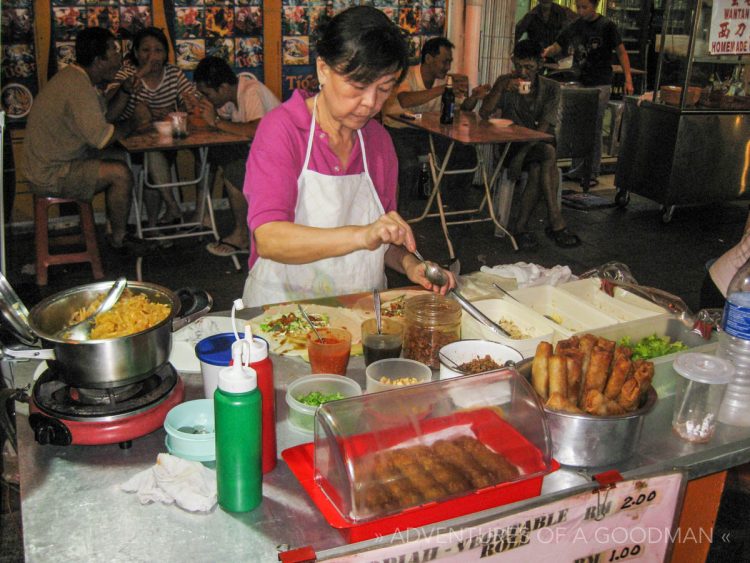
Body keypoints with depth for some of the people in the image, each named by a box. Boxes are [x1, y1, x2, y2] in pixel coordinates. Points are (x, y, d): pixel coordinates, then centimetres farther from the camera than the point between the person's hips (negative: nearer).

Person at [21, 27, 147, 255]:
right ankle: (118, 239, 0)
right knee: (120, 174, -18)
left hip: (51, 162, 11)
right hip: (50, 176, -11)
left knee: (120, 157, 13)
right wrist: (128, 126, -10)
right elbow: (101, 137, -29)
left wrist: (125, 90, 6)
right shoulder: (79, 88, -25)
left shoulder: (75, 77, 8)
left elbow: (104, 117, 16)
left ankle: (116, 225, 21)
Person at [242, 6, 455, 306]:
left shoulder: (378, 139, 8)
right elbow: (268, 239, -22)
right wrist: (360, 236, -34)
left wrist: (408, 264, -5)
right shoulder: (281, 128, -8)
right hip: (284, 312, -4)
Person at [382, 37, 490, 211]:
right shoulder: (406, 75, -19)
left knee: (466, 153, -8)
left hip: (425, 132, 6)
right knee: (409, 166, -33)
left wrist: (474, 97, -17)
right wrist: (445, 89, -45)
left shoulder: (443, 80, 1)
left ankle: (452, 198, 14)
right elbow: (405, 100, -41)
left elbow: (460, 110, 5)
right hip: (398, 131, -6)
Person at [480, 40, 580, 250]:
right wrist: (501, 88, -20)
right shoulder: (505, 82, 7)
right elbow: (484, 114, -7)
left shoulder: (551, 88, 3)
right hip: (511, 145, -1)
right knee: (549, 154, -31)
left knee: (537, 170, -34)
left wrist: (523, 151, -23)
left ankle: (521, 226, -22)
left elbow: (544, 128, -9)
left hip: (539, 145, 1)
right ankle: (556, 224, -31)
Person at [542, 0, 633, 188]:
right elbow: (556, 47, 10)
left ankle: (592, 174, 3)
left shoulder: (607, 26, -4)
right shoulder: (574, 27, 8)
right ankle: (577, 170, 17)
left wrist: (628, 80, -11)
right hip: (578, 83, 5)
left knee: (594, 129, -4)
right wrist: (543, 53, -13)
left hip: (600, 85, -5)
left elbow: (621, 52, -2)